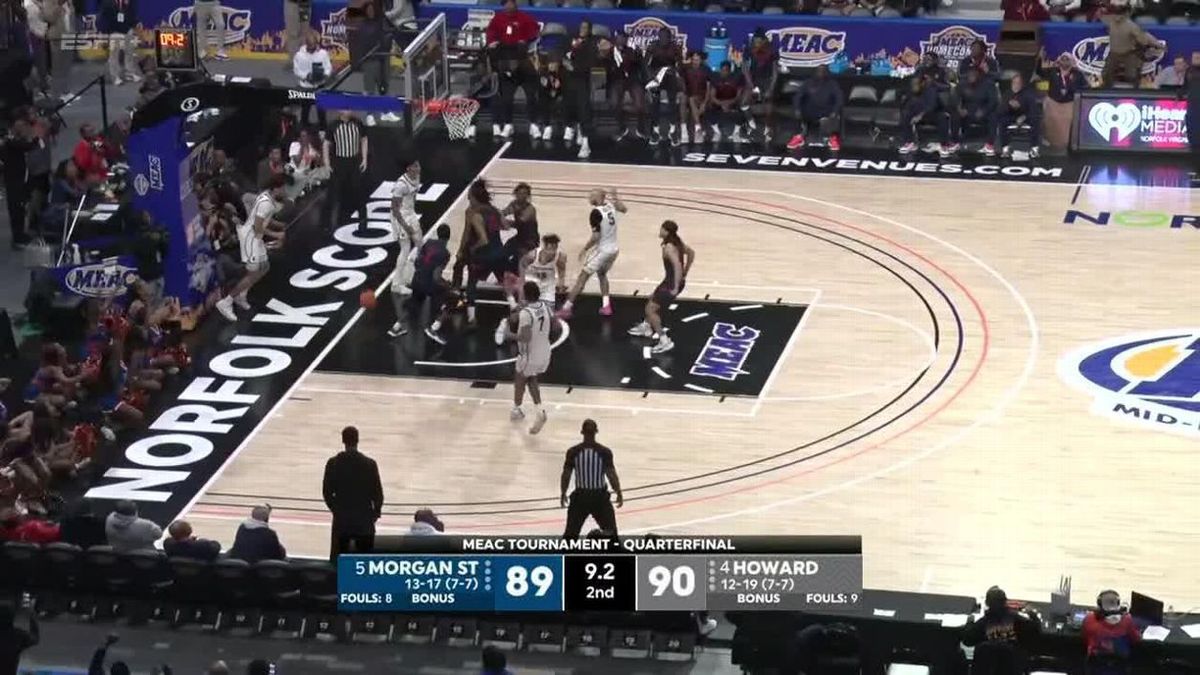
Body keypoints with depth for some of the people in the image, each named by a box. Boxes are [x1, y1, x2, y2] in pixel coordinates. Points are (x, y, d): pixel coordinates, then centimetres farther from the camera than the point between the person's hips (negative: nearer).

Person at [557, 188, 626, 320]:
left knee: (582, 278, -2)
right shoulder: (610, 206, 2)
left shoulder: (596, 212, -20)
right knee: (602, 274, 30)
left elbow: (596, 236, -22)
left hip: (602, 250, -8)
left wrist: (584, 249, -10)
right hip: (613, 249, 8)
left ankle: (566, 309, -2)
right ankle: (606, 305, 24)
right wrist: (615, 197, 30)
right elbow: (624, 210, 23)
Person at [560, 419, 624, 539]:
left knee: (570, 533, 14)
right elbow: (612, 475, -10)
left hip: (580, 496, 1)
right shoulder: (604, 452, -11)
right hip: (600, 497, -1)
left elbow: (565, 476, -3)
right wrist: (619, 494, 3)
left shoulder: (573, 452, -8)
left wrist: (563, 493, 12)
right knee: (610, 533, 13)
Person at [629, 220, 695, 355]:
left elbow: (677, 266, -37)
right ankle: (646, 327, 52)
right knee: (652, 300, 30)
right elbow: (691, 253, 18)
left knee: (650, 309, -4)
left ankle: (665, 341, -4)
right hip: (673, 280, 10)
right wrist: (684, 274, 20)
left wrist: (675, 287, -30)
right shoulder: (677, 242, 3)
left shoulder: (668, 247, -26)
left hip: (672, 283, -10)